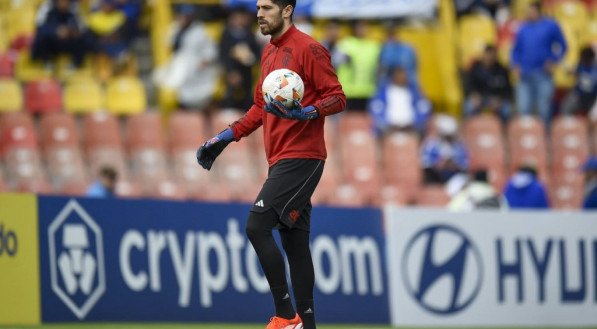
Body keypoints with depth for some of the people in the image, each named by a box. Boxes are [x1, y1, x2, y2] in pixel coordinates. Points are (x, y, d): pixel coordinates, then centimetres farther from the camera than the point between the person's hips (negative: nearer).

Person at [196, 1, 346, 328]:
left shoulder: (308, 49, -9)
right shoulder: (269, 53, 19)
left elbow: (337, 97, -12)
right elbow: (261, 107, 27)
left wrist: (306, 112, -28)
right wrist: (226, 137, 21)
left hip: (300, 159, -9)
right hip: (281, 161, 9)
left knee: (257, 227, -16)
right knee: (294, 244, 8)